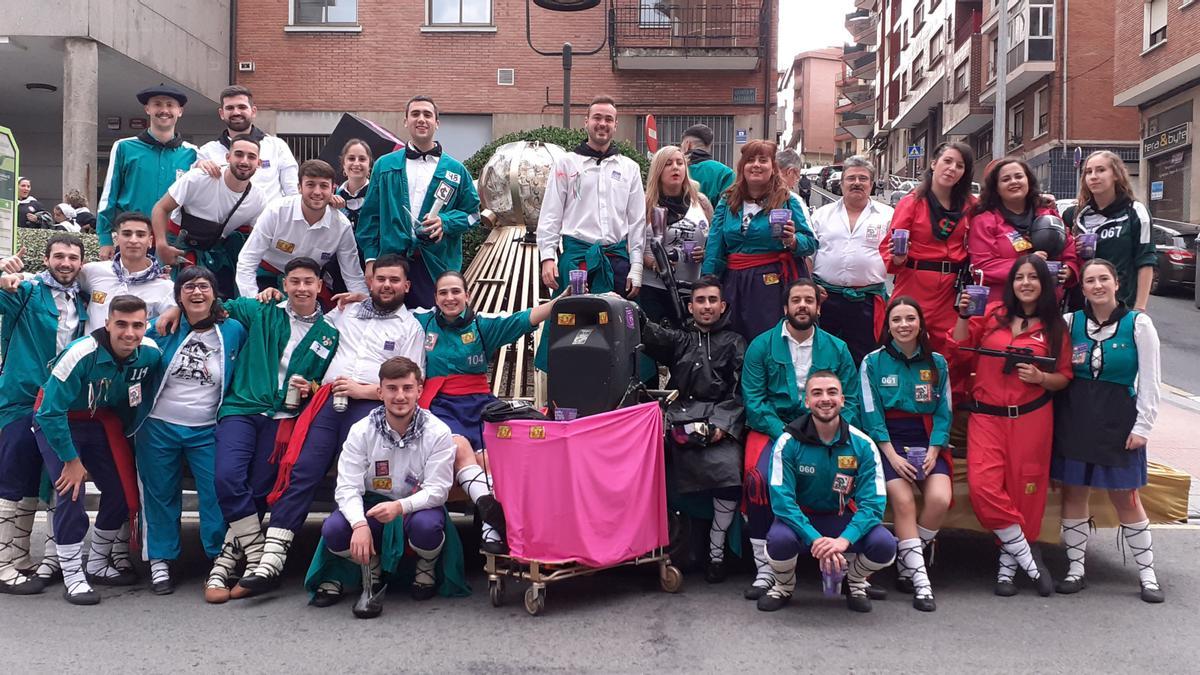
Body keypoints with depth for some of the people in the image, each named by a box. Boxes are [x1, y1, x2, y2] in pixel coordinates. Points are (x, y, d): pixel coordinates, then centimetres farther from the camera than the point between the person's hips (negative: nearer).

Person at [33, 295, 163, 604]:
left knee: (123, 490, 4)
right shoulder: (82, 354, -34)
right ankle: (72, 576, -3)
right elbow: (51, 411, -28)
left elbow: (143, 397, 4)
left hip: (102, 421, 5)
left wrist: (125, 433, 4)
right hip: (57, 423, -5)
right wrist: (71, 459, -22)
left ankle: (97, 564, 25)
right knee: (71, 492, -17)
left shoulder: (150, 353, -18)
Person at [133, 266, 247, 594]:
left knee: (217, 493, -6)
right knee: (160, 493, 8)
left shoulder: (233, 330, 0)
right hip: (159, 427, 1)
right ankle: (160, 561, 20)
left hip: (207, 431, -1)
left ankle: (221, 558, 9)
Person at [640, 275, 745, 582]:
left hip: (720, 419, -1)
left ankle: (716, 552, -16)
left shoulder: (734, 343, 20)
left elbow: (740, 393, 7)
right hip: (682, 416, 2)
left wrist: (722, 425, -10)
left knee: (728, 467, -29)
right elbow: (651, 333, 4)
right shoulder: (679, 339, 25)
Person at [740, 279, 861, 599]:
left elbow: (850, 401, 8)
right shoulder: (762, 345, 5)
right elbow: (754, 399, -3)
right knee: (758, 476, -31)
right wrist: (786, 435, -16)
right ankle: (764, 568, -20)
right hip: (771, 427, -1)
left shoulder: (837, 349, 12)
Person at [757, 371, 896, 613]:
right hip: (799, 519, -1)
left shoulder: (862, 445, -10)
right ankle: (783, 586, 3)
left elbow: (873, 502, -14)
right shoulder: (788, 442, -14)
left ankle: (856, 582, 11)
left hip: (843, 519, 2)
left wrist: (844, 540, -31)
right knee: (780, 540, -35)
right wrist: (814, 539, -32)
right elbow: (782, 500, -19)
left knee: (885, 545, -27)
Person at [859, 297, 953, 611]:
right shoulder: (873, 362, 2)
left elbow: (943, 412, 7)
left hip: (927, 442, 2)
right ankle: (920, 579, -18)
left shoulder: (936, 362, 10)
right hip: (887, 441, -2)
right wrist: (892, 455, -12)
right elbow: (871, 415, -2)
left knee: (940, 498, -23)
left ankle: (907, 564, -1)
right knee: (903, 500, -25)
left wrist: (932, 452, -7)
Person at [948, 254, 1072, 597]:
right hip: (986, 417, 0)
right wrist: (963, 317, -7)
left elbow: (1064, 377, 9)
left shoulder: (1055, 327, 7)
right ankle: (1027, 556, 2)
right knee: (983, 487, -15)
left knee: (1024, 491, 2)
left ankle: (1008, 564, 18)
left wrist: (1040, 378, -11)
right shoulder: (991, 313, 5)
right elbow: (960, 355, 4)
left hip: (1032, 418, 1)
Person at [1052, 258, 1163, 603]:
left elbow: (1149, 380, -3)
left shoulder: (1138, 323, -3)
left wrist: (1142, 426, -6)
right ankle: (1076, 569, 17)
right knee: (1073, 493, 6)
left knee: (1126, 497, 2)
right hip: (1074, 415, 3)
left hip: (1118, 418, -2)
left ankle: (1147, 573, 15)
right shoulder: (1069, 322, 4)